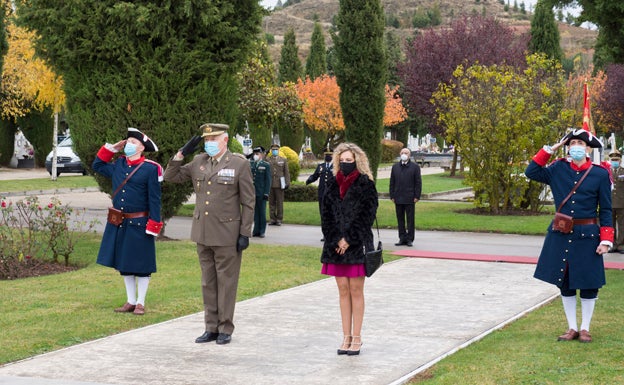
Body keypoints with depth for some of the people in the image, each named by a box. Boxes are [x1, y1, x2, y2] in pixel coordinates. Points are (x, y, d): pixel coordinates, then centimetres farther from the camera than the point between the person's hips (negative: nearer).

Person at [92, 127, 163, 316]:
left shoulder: (151, 168, -8)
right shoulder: (118, 164, 9)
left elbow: (154, 199, -9)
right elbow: (97, 166, 23)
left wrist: (153, 225, -13)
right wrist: (111, 148, 10)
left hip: (139, 224, -6)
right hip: (118, 224, 6)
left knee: (141, 265, 3)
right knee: (124, 264, 12)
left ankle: (140, 303, 14)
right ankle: (130, 301, 23)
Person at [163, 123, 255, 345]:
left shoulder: (239, 164, -5)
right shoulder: (198, 162, 9)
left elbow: (248, 202, -5)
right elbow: (171, 177, 15)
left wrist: (245, 233, -9)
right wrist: (180, 155, 0)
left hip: (227, 234, -5)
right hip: (203, 234, 5)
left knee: (226, 282, 3)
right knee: (208, 282, 11)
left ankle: (225, 329, 12)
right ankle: (211, 328, 20)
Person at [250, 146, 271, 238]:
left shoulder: (266, 165, 0)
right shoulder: (251, 164, 10)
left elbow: (268, 180, -3)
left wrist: (266, 193, -9)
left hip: (261, 193, -3)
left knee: (262, 212, 2)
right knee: (255, 212, 7)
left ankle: (262, 231, 7)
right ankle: (256, 231, 12)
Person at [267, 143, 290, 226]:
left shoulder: (283, 160, 7)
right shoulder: (267, 160, 8)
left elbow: (286, 172, 5)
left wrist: (287, 183, -2)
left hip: (279, 184, -1)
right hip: (270, 184, 1)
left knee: (280, 202, 0)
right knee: (271, 203, 3)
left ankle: (279, 220, 5)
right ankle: (273, 219, 9)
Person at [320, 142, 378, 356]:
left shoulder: (365, 184, -3)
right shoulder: (332, 185, 10)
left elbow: (367, 216, -9)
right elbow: (326, 215, 9)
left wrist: (349, 239, -13)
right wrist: (336, 240, -3)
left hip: (357, 244, -4)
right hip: (336, 244, 4)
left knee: (356, 291, 0)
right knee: (343, 290, 7)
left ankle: (356, 338, 6)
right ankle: (347, 337, 12)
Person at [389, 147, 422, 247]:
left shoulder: (415, 167, 2)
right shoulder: (395, 167, 11)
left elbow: (418, 183, 0)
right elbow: (392, 182, 12)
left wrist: (417, 196, -7)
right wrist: (392, 196, 5)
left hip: (410, 198, -3)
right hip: (398, 198, 3)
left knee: (410, 219, 1)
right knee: (400, 219, 6)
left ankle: (410, 239, 5)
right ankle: (402, 238, 12)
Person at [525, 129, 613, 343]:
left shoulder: (600, 174, -3)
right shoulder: (559, 169, 4)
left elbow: (605, 210, -1)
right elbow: (531, 172, 2)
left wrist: (606, 240, -8)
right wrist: (550, 150, -1)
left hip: (587, 236, -2)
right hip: (561, 236, 3)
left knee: (588, 285, 4)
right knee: (565, 284, 9)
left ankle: (585, 329, 19)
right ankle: (572, 328, 21)